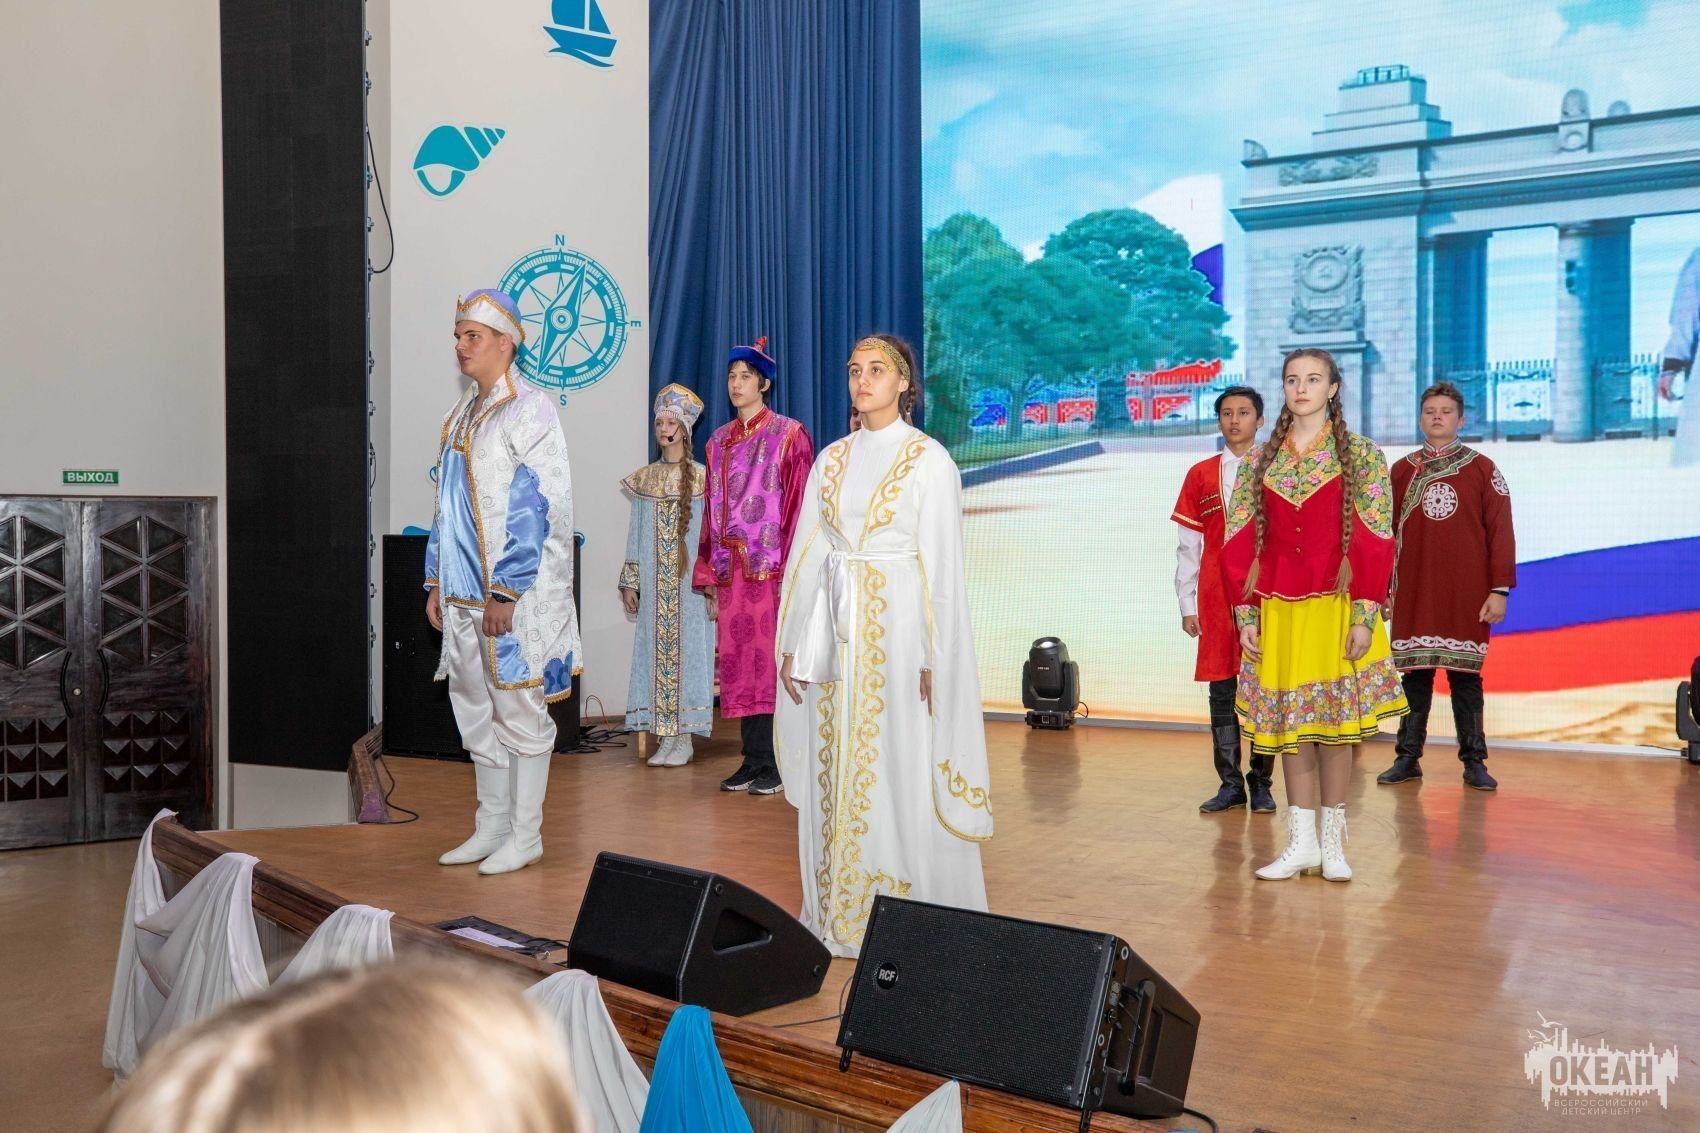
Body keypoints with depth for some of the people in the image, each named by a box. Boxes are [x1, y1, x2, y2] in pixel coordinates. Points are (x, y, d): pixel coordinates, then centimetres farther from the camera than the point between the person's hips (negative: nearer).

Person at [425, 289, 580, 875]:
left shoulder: (529, 413, -9)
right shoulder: (460, 415, 15)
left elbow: (534, 508, -16)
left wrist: (505, 591, -19)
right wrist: (437, 581, 13)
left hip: (511, 594, -8)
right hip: (464, 592, 8)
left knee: (518, 713, 0)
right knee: (476, 710, 13)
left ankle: (525, 835, 10)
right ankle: (492, 825, 24)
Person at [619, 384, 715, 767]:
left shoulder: (701, 477, -1)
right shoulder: (644, 478, 10)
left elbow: (709, 532, -2)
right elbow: (636, 531, 12)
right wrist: (629, 581, 9)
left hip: (689, 581, -4)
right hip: (654, 581, 4)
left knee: (686, 646, -2)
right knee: (656, 648, 4)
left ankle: (684, 738, 5)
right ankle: (665, 738, 11)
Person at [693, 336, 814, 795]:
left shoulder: (789, 435, -1)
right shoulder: (719, 441, 14)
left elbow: (799, 506, -7)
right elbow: (712, 512, 15)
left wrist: (791, 572, -13)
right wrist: (708, 575, 10)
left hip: (771, 568, -5)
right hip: (730, 570, 5)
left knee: (771, 661, -3)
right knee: (737, 663, 6)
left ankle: (777, 764, 4)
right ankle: (753, 759, 14)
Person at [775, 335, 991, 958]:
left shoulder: (928, 459, -3)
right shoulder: (831, 460, 12)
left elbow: (941, 563, -7)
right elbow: (807, 553, 11)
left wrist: (933, 659, -13)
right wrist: (793, 643, 7)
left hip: (899, 626, -5)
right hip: (837, 628, 5)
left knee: (904, 772, -2)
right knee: (836, 772, 8)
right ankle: (839, 914, 19)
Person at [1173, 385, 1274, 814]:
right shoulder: (1200, 475, 9)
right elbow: (1188, 546, 9)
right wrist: (1187, 603, 4)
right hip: (1216, 600, 2)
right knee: (1221, 691, 4)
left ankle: (1261, 783, 13)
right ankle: (1230, 783, 12)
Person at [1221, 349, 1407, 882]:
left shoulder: (1361, 456, 1)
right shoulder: (1258, 461, 9)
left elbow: (1375, 540, -4)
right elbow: (1239, 542, 6)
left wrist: (1365, 616, -11)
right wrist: (1246, 614, 0)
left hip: (1336, 607, -2)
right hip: (1277, 610, 3)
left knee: (1335, 719, 2)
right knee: (1289, 720, 6)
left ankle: (1333, 842, 13)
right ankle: (1302, 842, 13)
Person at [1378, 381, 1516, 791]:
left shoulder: (1482, 469, 3)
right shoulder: (1401, 471, 8)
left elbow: (1500, 531, -1)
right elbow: (1386, 533, 8)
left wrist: (1500, 589, -6)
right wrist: (1384, 588, 5)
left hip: (1466, 594, -1)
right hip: (1414, 592, 2)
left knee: (1466, 675, 4)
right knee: (1414, 674, 6)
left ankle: (1474, 761, 12)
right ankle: (1407, 758, 13)